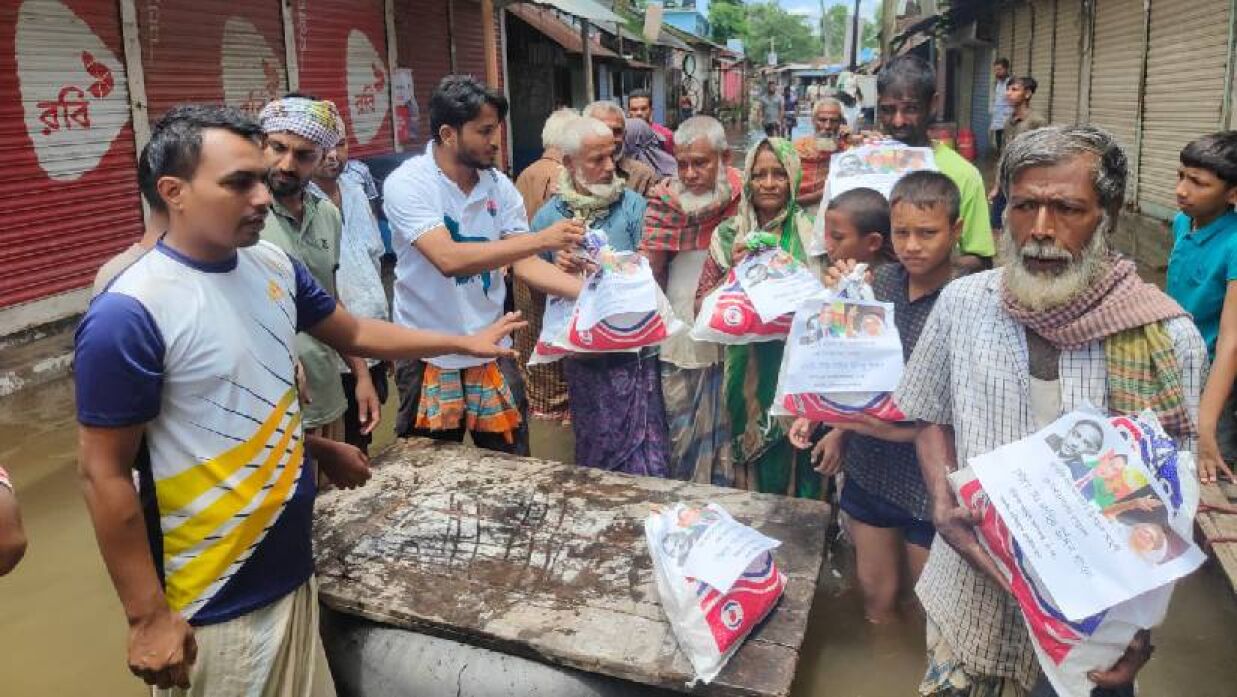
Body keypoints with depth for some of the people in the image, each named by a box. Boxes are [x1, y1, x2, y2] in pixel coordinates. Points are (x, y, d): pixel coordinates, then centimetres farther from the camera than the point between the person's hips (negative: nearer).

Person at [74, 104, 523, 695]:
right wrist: (148, 616, -14)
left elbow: (354, 334, 16)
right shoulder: (130, 314, -21)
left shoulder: (273, 266, 0)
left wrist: (465, 343, 17)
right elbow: (104, 475, -17)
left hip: (293, 568, 7)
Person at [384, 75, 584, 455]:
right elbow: (449, 258, -29)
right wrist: (542, 239, -31)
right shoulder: (407, 184, -15)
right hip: (429, 356, -3)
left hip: (491, 353, 4)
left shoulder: (499, 186, -1)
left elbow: (524, 265, -2)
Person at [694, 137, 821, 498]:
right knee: (752, 472, 8)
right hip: (747, 373, 1)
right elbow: (702, 307, 2)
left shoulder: (812, 232, 0)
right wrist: (733, 271, -13)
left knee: (795, 466, 4)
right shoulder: (729, 235, 3)